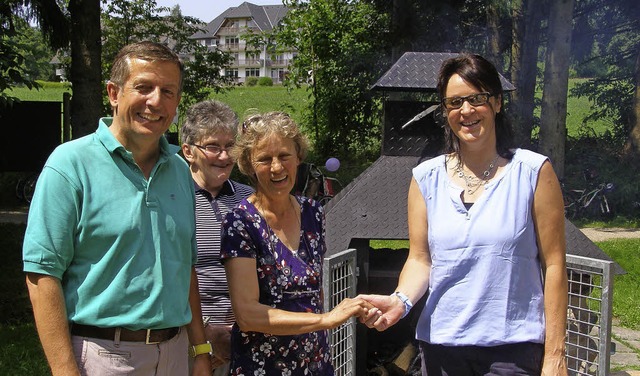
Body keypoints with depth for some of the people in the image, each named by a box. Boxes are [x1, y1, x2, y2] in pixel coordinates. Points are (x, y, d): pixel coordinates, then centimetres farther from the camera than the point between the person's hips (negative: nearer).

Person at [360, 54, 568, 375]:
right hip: (441, 344, 3)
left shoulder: (533, 171, -4)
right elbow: (420, 259, 3)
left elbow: (553, 265, -4)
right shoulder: (426, 177, 4)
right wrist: (401, 299, -18)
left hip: (515, 347, -2)